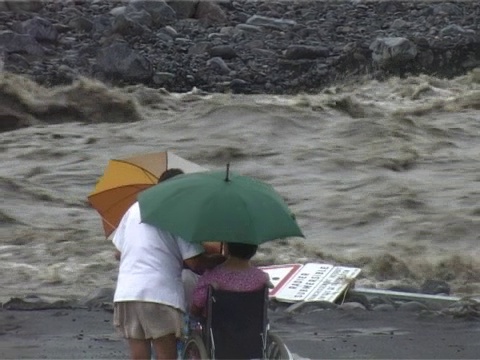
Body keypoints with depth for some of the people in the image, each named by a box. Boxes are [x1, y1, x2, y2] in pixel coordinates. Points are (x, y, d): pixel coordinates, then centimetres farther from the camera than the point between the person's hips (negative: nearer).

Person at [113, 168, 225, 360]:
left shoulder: (135, 210, 17)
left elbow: (119, 252, 24)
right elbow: (194, 262, -6)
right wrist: (220, 259, 11)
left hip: (126, 292, 5)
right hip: (160, 293, -5)